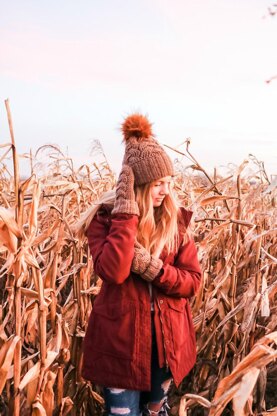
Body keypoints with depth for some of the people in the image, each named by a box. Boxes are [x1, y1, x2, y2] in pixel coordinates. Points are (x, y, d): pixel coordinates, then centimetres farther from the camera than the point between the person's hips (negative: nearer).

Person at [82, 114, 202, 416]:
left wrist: (149, 266, -21)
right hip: (120, 340, -3)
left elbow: (192, 281, -5)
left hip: (167, 339, 3)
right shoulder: (106, 219, -10)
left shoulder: (176, 220, -2)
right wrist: (127, 212, -25)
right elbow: (112, 271, -27)